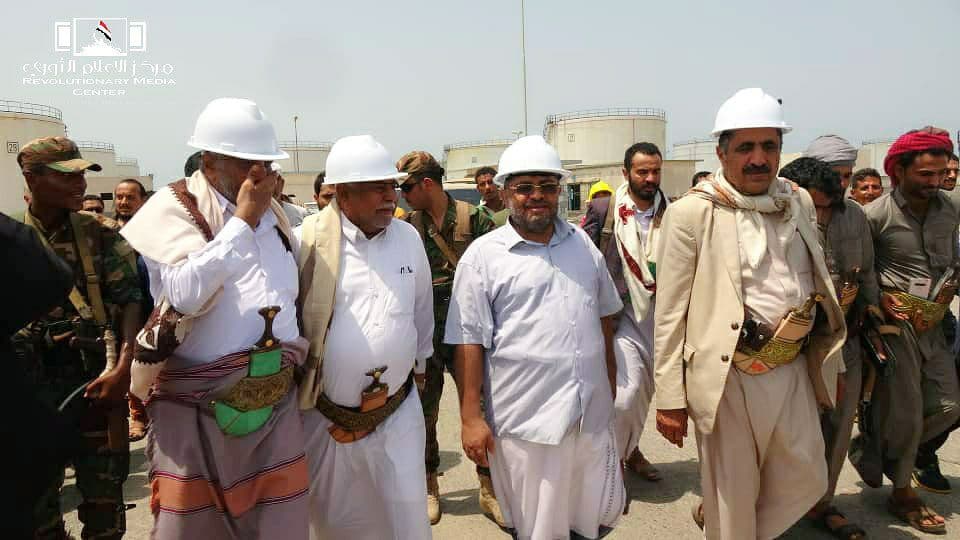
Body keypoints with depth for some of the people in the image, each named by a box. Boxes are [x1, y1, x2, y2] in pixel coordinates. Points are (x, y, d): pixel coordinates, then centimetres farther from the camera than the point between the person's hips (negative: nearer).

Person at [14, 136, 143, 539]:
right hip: (29, 384, 1)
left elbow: (130, 300, -7)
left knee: (103, 493, 10)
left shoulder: (101, 234, -3)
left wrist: (122, 368, -19)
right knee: (34, 496, 15)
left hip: (95, 378, -1)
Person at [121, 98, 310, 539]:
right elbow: (186, 294, -24)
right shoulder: (172, 209, -7)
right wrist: (242, 222, -17)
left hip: (277, 405, 5)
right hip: (197, 412, -4)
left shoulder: (271, 211, 11)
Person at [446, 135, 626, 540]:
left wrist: (611, 385, 16)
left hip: (593, 412, 4)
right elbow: (470, 342, -8)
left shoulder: (583, 244, 8)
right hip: (526, 418, -4)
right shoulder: (482, 256, -7)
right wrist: (471, 417, -10)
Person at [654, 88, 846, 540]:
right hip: (729, 377, -6)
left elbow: (817, 284, 15)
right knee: (733, 495, 8)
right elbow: (669, 313, -11)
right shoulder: (691, 213, -12)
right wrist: (670, 398, -11)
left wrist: (829, 363, 14)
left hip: (793, 371, 6)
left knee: (807, 480, 18)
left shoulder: (799, 202, 6)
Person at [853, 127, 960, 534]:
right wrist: (878, 298, -16)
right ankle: (901, 493, 21)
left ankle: (874, 451, 30)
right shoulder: (876, 215, -12)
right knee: (904, 412, 1)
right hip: (894, 322, -6)